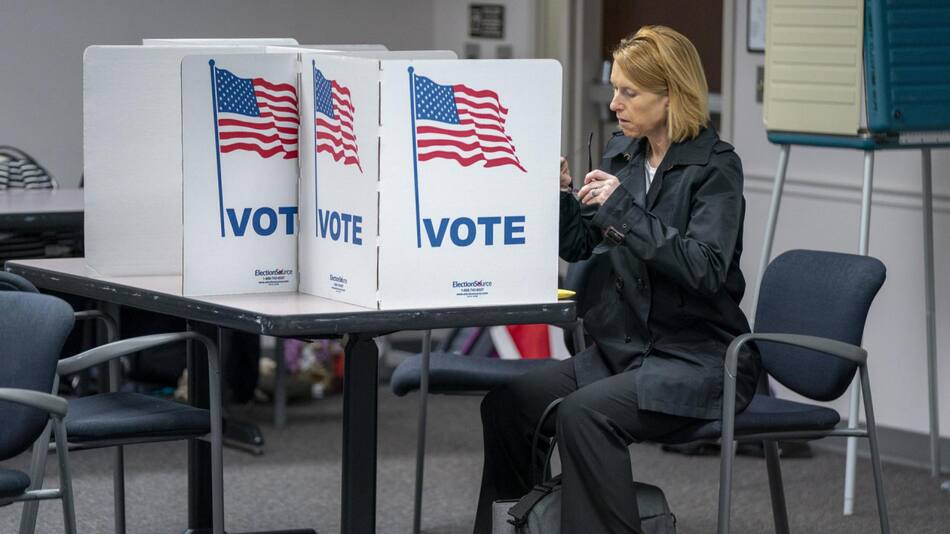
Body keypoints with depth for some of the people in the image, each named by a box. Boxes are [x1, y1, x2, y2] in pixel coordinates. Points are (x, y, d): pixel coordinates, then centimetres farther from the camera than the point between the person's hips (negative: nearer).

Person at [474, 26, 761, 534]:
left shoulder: (715, 166, -11)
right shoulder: (621, 153, 9)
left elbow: (705, 270, -22)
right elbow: (579, 246, 16)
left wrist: (624, 208, -24)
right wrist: (561, 194, -4)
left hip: (696, 359, -7)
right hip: (621, 349, 7)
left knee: (584, 413, -30)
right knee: (507, 401, -8)